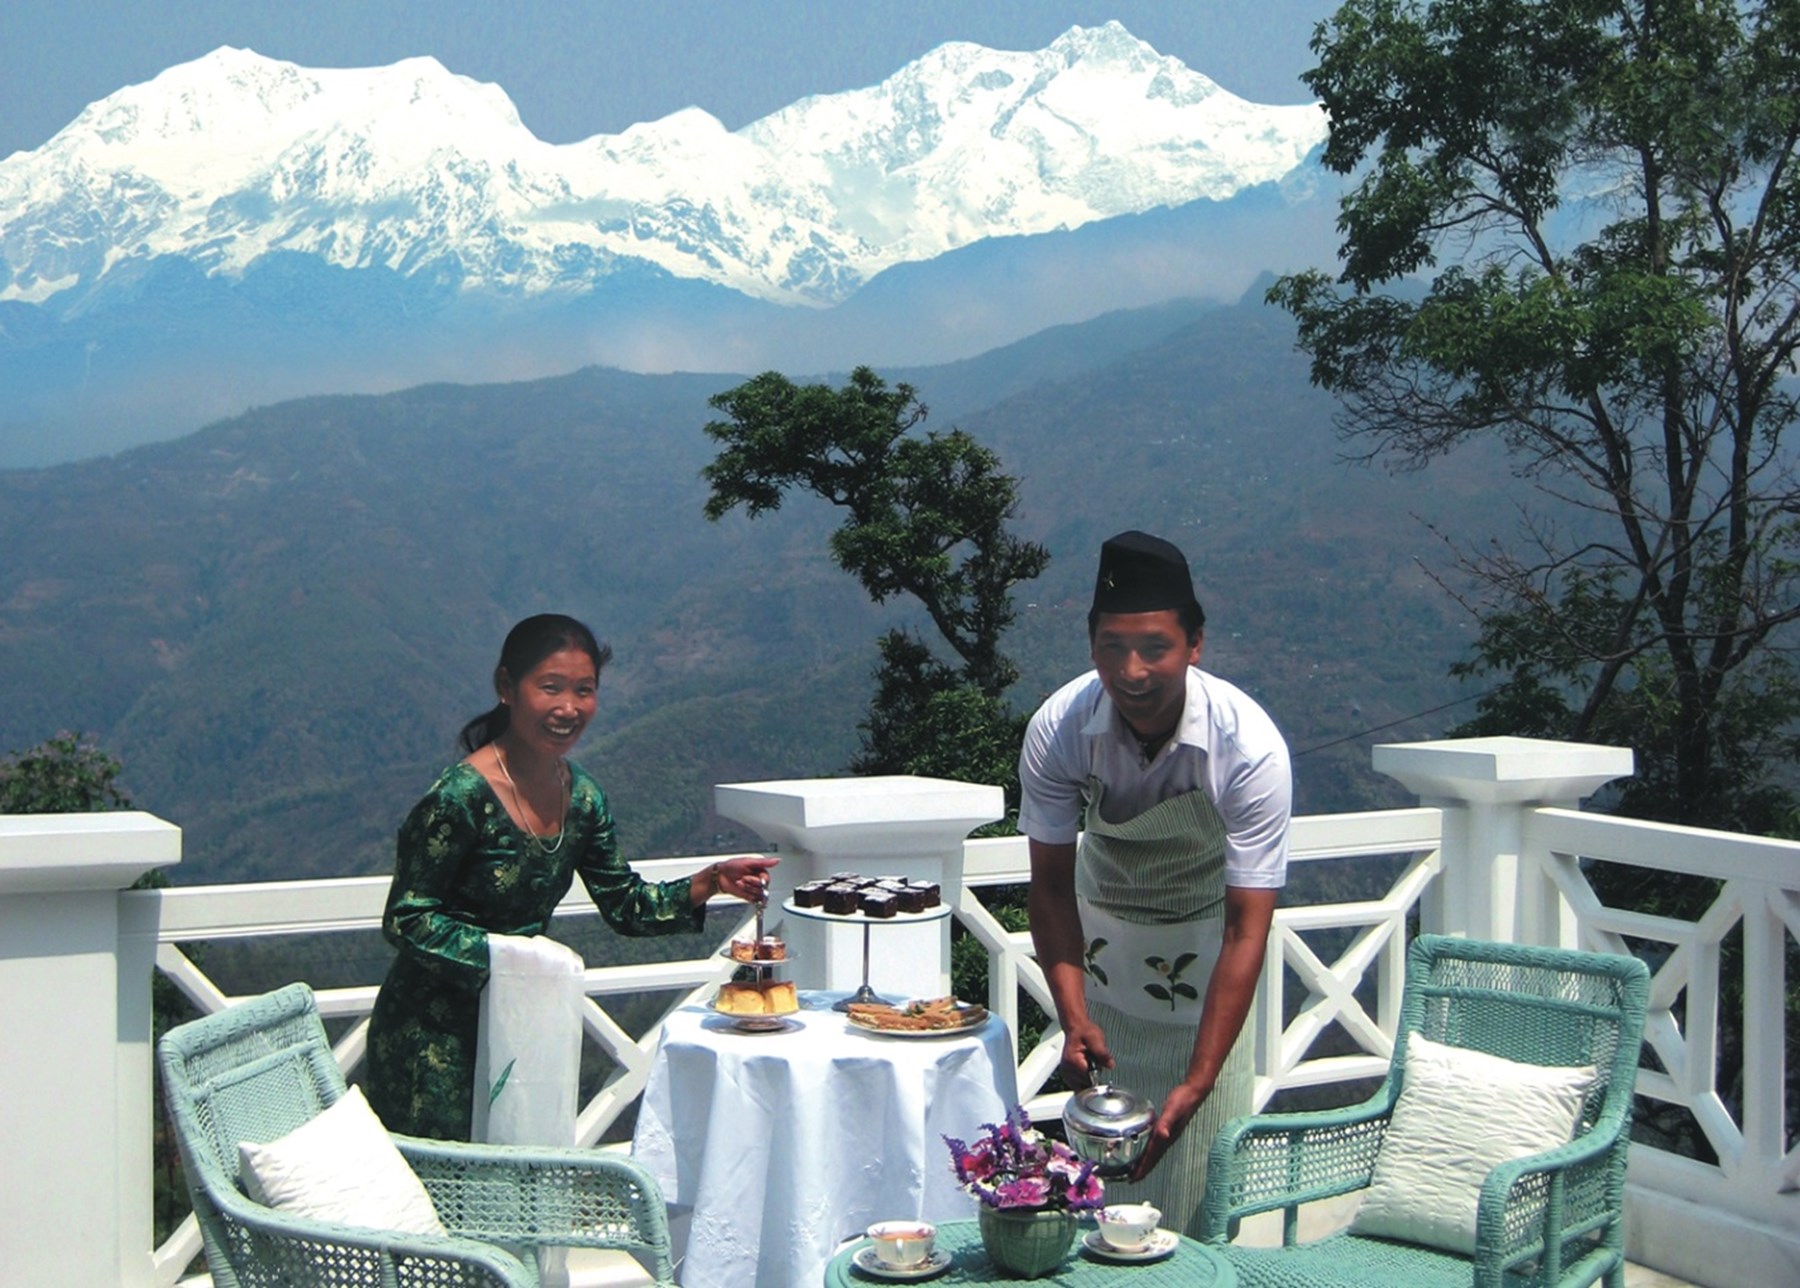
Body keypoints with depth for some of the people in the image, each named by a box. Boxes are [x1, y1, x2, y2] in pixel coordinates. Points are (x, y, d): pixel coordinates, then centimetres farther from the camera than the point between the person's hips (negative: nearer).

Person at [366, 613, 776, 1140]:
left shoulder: (582, 798, 2)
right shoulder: (460, 796, -20)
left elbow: (625, 905, 10)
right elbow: (406, 919, -16)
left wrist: (709, 883, -3)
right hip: (434, 1035, -7)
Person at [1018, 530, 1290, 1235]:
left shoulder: (1249, 746, -31)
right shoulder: (1057, 728, -25)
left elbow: (1245, 929, -30)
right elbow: (1051, 885, -15)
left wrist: (1196, 1083, -36)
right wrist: (1073, 1017, -29)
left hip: (1205, 936, -1)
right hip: (1102, 931, 2)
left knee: (1200, 1158, -5)